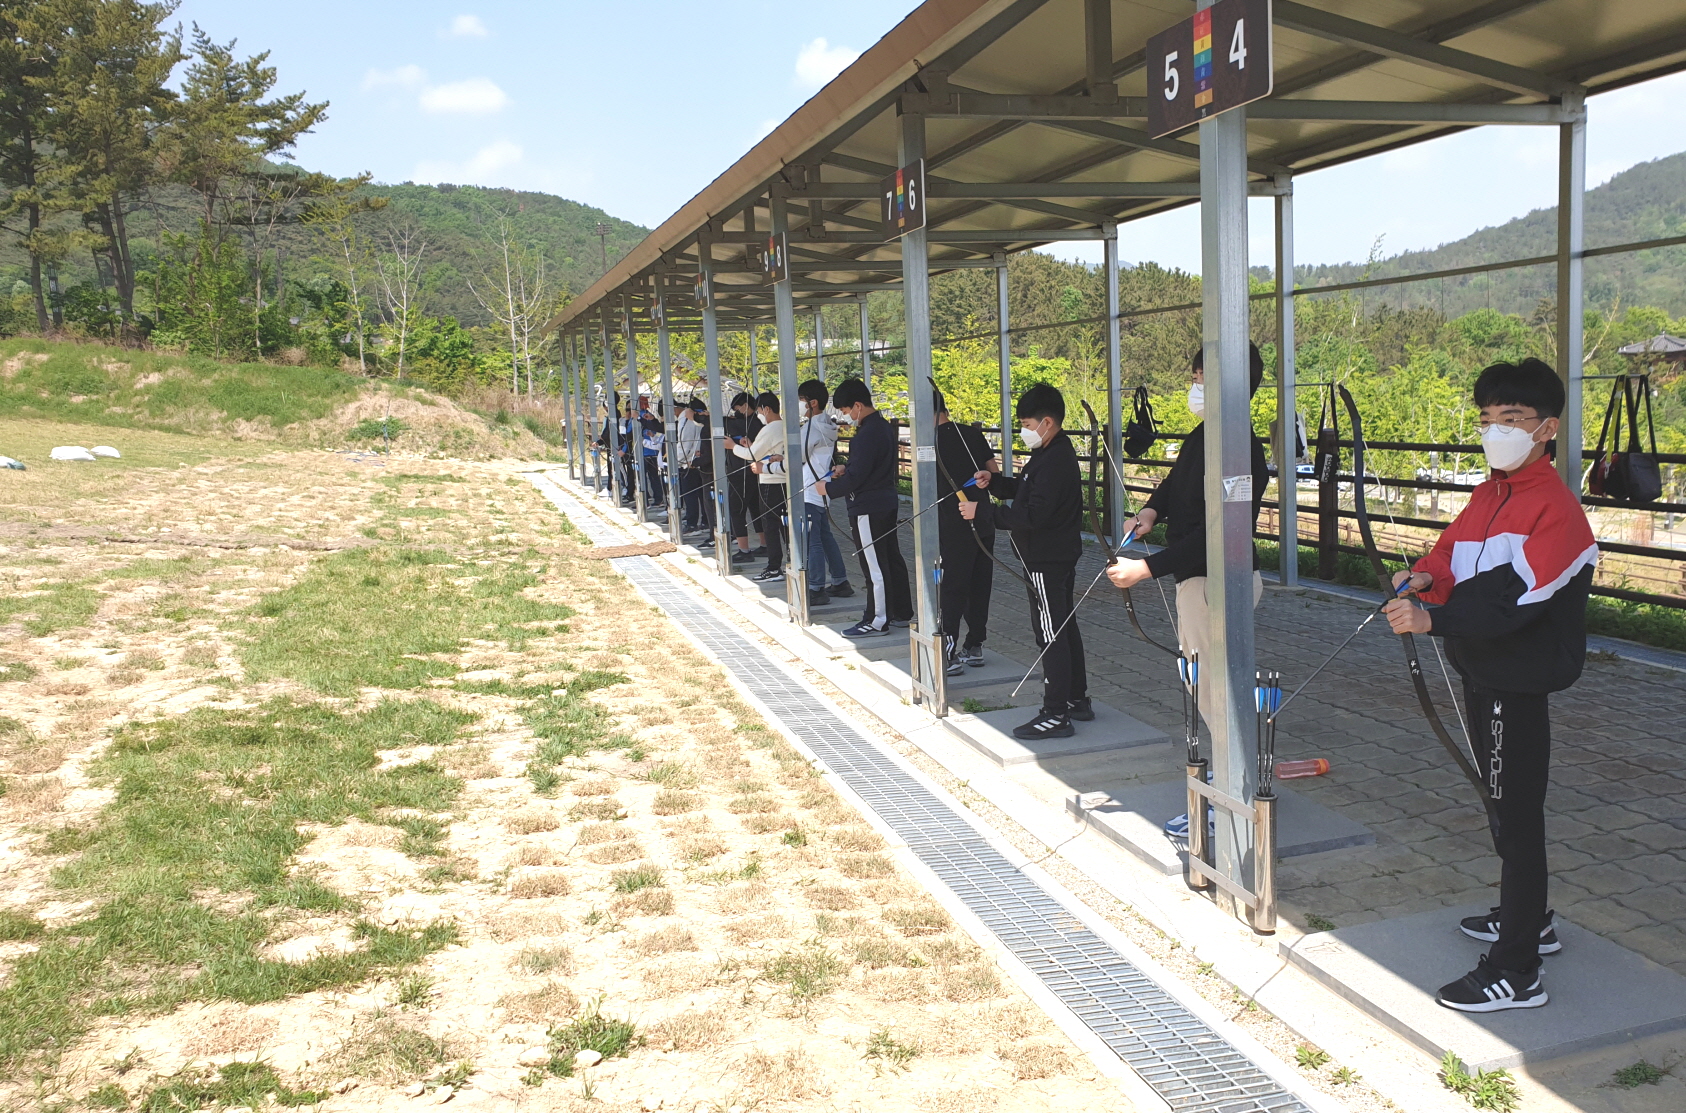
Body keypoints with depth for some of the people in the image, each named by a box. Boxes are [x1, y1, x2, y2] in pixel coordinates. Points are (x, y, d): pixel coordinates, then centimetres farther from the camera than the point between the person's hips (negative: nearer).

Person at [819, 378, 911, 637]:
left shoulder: (868, 434, -21)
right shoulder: (883, 426, 10)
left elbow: (857, 476, -22)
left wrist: (829, 489, -9)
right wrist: (845, 468, 10)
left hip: (868, 509, -11)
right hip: (887, 504, 11)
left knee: (873, 566, -3)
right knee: (892, 559, 16)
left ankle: (876, 621, 4)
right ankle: (901, 612, 25)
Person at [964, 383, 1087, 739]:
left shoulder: (1055, 461, -23)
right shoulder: (1050, 454, 11)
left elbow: (1033, 514, -28)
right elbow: (1024, 487, 20)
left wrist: (982, 512, -26)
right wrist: (993, 480, 2)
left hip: (1047, 561, -11)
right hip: (1059, 558, 11)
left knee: (1051, 635, -5)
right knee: (1064, 629, 18)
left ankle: (1055, 716, 0)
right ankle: (1077, 699, 30)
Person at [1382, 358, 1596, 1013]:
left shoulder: (1554, 507, -18)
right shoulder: (1486, 497, 11)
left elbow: (1511, 597, -27)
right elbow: (1454, 555, 6)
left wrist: (1431, 619, -37)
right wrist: (1427, 576, -17)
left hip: (1519, 680, -9)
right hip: (1484, 671, 9)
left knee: (1516, 811, -4)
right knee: (1505, 802, 21)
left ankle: (1517, 972, 4)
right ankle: (1528, 919, 40)